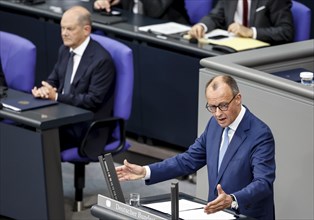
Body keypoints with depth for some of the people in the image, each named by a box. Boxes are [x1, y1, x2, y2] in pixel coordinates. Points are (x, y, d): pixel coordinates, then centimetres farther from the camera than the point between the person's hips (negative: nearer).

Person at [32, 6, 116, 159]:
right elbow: (53, 80, 16)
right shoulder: (65, 50, 8)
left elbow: (93, 100, -19)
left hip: (88, 126, -7)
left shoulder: (102, 59, -16)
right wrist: (44, 90, -10)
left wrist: (56, 96, -23)